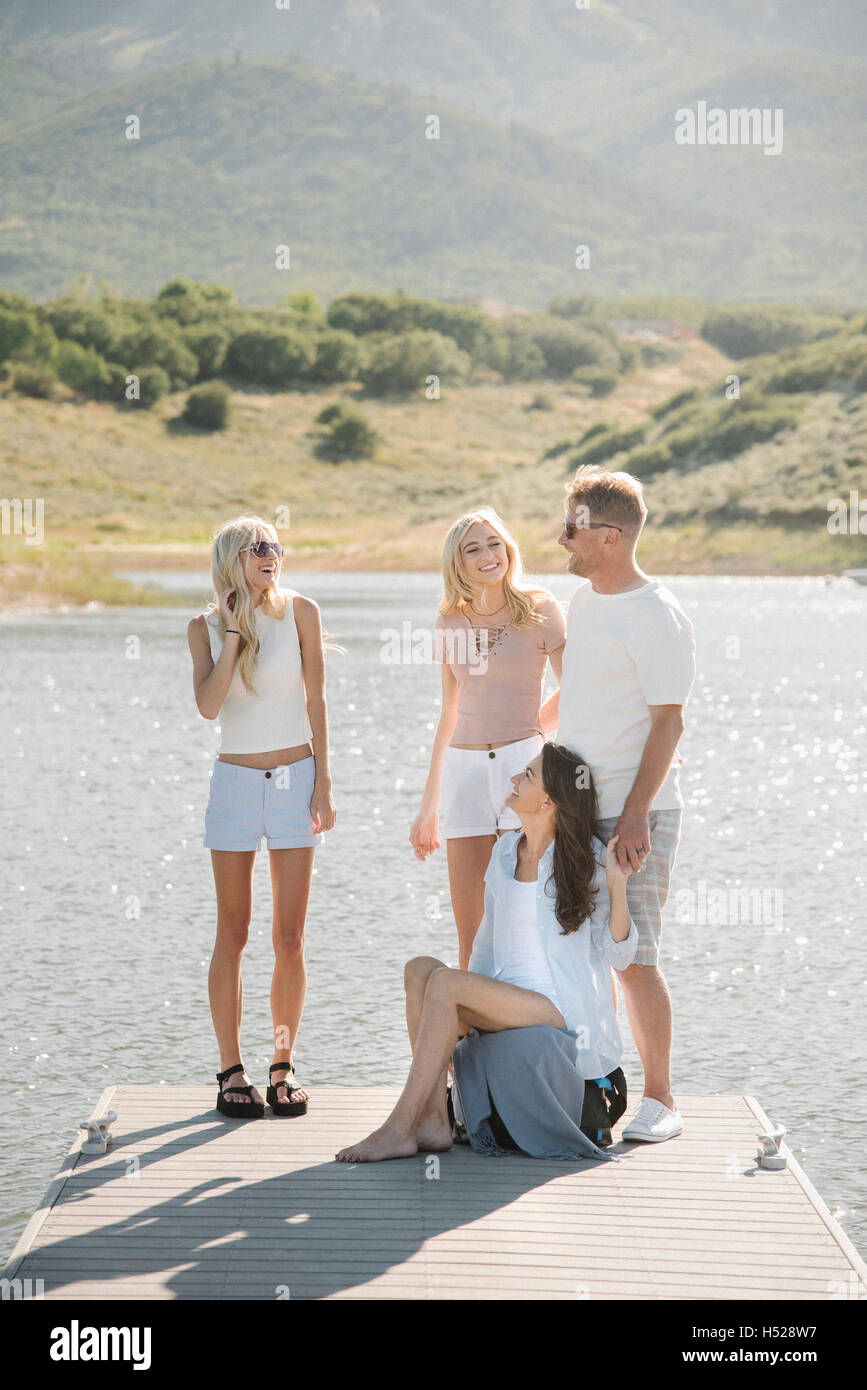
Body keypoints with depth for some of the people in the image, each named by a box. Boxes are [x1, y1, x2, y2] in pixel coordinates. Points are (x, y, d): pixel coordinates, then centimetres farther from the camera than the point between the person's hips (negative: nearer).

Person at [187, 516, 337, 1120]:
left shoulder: (299, 611, 0)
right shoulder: (205, 627, 1)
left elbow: (316, 700, 3)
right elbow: (208, 704, -13)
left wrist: (323, 780, 0)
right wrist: (234, 632, -13)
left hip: (295, 778, 0)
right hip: (235, 781, 0)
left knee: (290, 937, 1)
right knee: (233, 934, 2)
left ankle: (284, 1065, 10)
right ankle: (232, 1070, 8)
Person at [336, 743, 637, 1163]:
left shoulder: (586, 859, -7)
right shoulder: (505, 850, 10)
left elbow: (618, 956, -7)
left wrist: (617, 884, -21)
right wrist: (466, 1013, 10)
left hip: (565, 1013, -6)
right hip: (509, 1002, 6)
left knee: (444, 982, -26)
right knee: (420, 968, -17)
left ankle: (399, 1129, -25)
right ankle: (434, 1121, -23)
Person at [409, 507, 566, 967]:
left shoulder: (539, 609, -2)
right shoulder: (451, 622, 10)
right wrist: (429, 805, 21)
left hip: (524, 761, -4)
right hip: (464, 769, 4)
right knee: (471, 941, 4)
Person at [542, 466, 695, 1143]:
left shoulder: (658, 617, -14)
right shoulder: (584, 599, 12)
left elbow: (667, 722, -16)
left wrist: (636, 814, -21)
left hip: (635, 814, -8)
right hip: (575, 808, 8)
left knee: (634, 958, -6)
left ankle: (660, 1099, 5)